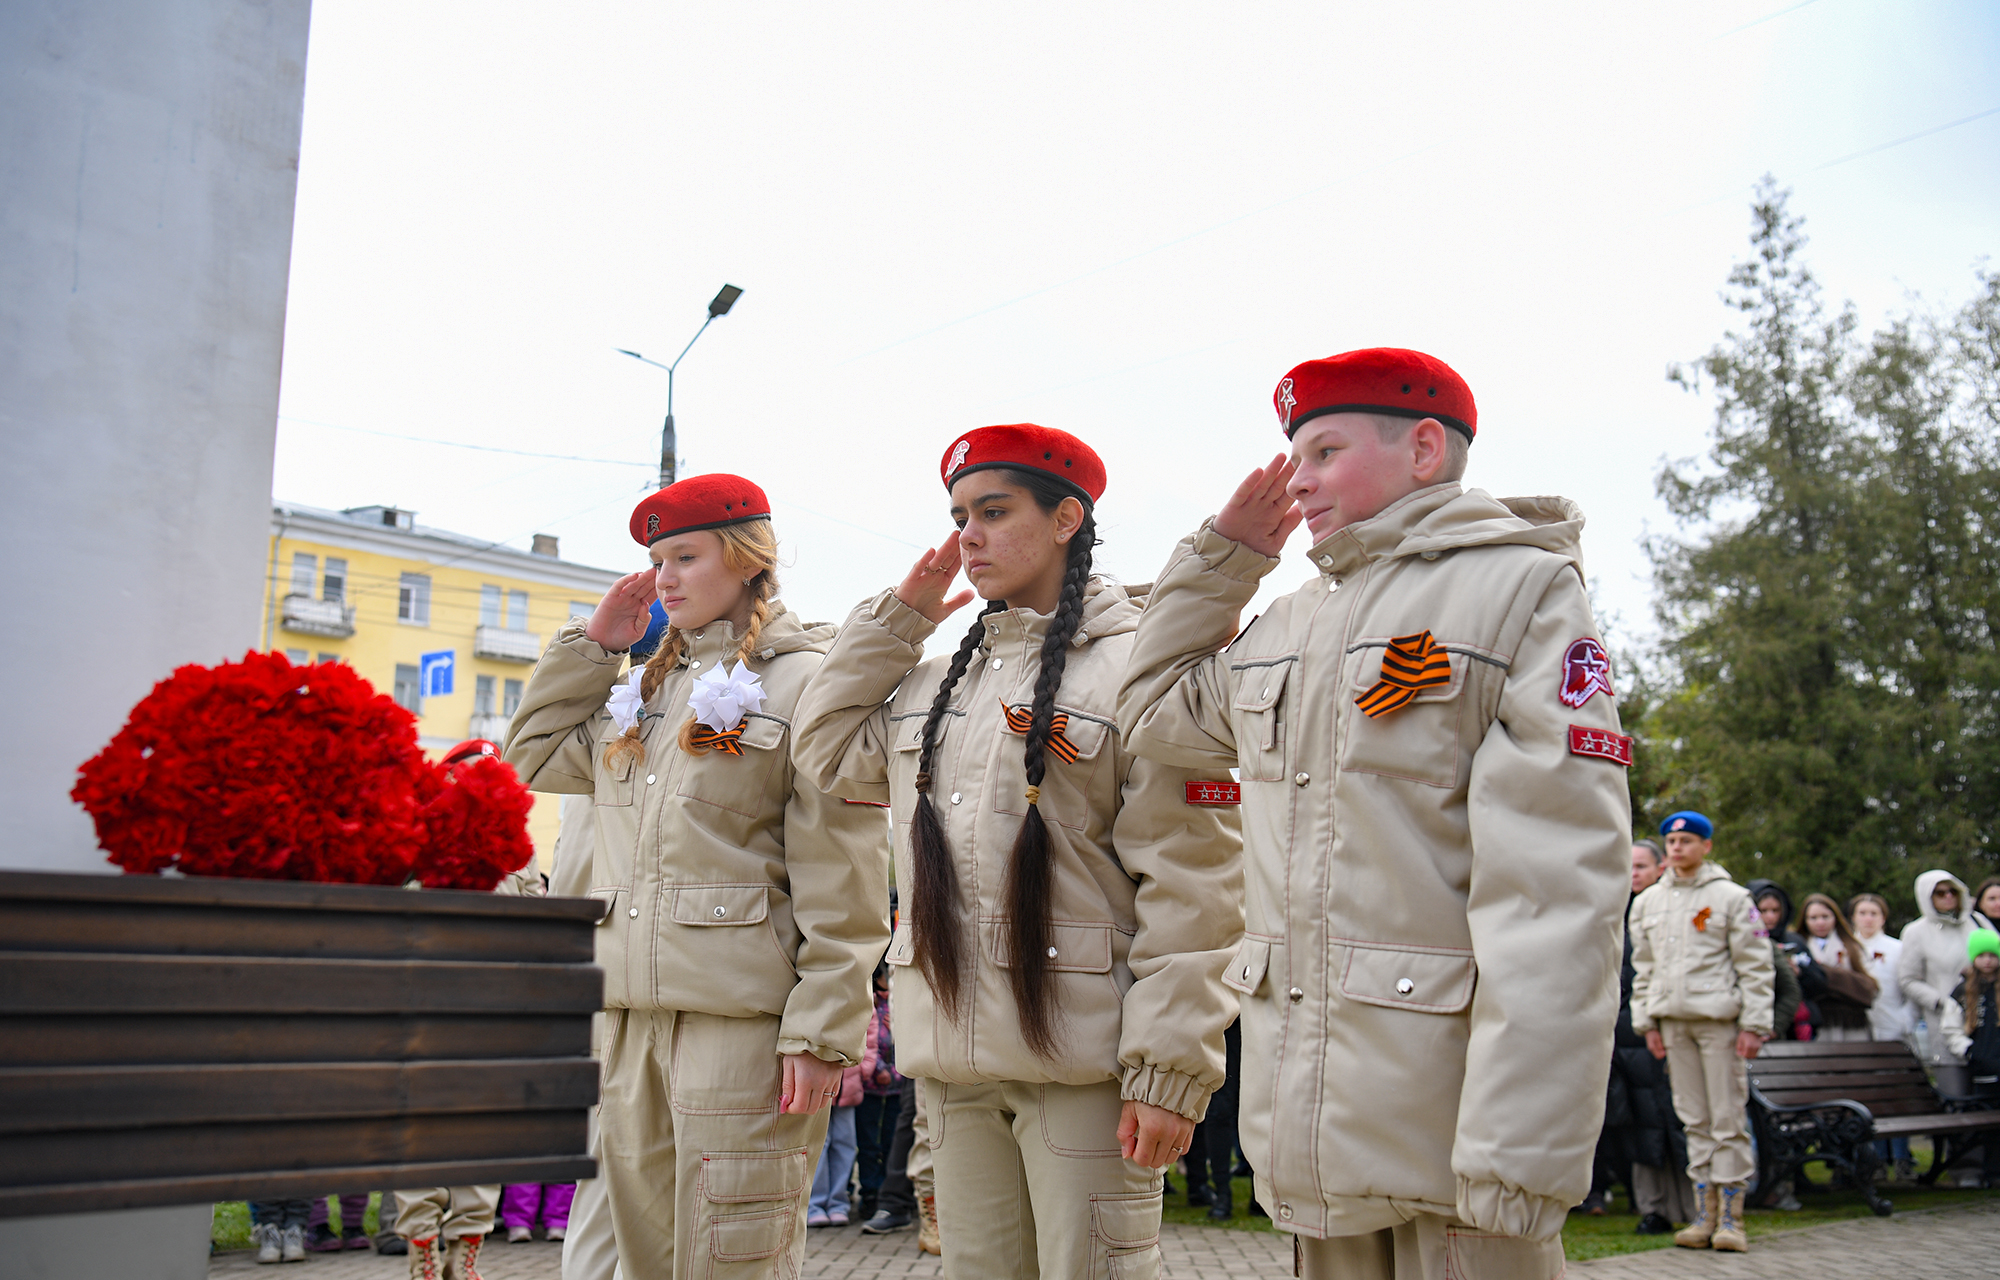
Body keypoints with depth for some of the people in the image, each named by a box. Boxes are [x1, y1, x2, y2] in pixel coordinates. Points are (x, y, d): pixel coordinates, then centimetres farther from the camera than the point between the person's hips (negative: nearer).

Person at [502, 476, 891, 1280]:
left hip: (742, 1017, -7)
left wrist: (821, 1031, -15)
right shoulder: (645, 688, 20)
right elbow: (535, 755, 28)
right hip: (632, 1013, 7)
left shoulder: (807, 680, -4)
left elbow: (841, 879, -10)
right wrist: (593, 641, 18)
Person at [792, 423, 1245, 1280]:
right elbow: (828, 751, 22)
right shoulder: (941, 679, 17)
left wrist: (1169, 1067, -16)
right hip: (955, 1056, 7)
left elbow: (1189, 885, -12)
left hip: (1078, 1053, -7)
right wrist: (897, 617, 16)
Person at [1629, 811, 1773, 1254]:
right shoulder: (1648, 902, 14)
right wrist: (1646, 1021, 10)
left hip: (1719, 1018, -4)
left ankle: (1730, 1215, 3)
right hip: (1673, 1021, 4)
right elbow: (1644, 967, 17)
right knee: (1694, 1119, 7)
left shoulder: (1731, 897, 0)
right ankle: (1704, 1212, 12)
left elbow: (1755, 966, -2)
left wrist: (1754, 1023, -8)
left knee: (1728, 1118, -3)